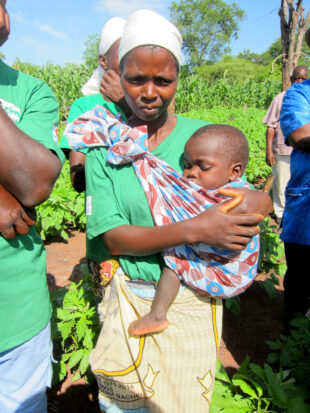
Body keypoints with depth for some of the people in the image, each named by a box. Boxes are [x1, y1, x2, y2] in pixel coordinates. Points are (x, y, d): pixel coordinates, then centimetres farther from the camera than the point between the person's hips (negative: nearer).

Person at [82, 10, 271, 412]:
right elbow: (113, 238, -12)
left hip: (193, 300, 0)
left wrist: (257, 201, -26)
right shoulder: (103, 146, -5)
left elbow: (257, 200, -1)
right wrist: (194, 229, -27)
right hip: (130, 298, 1)